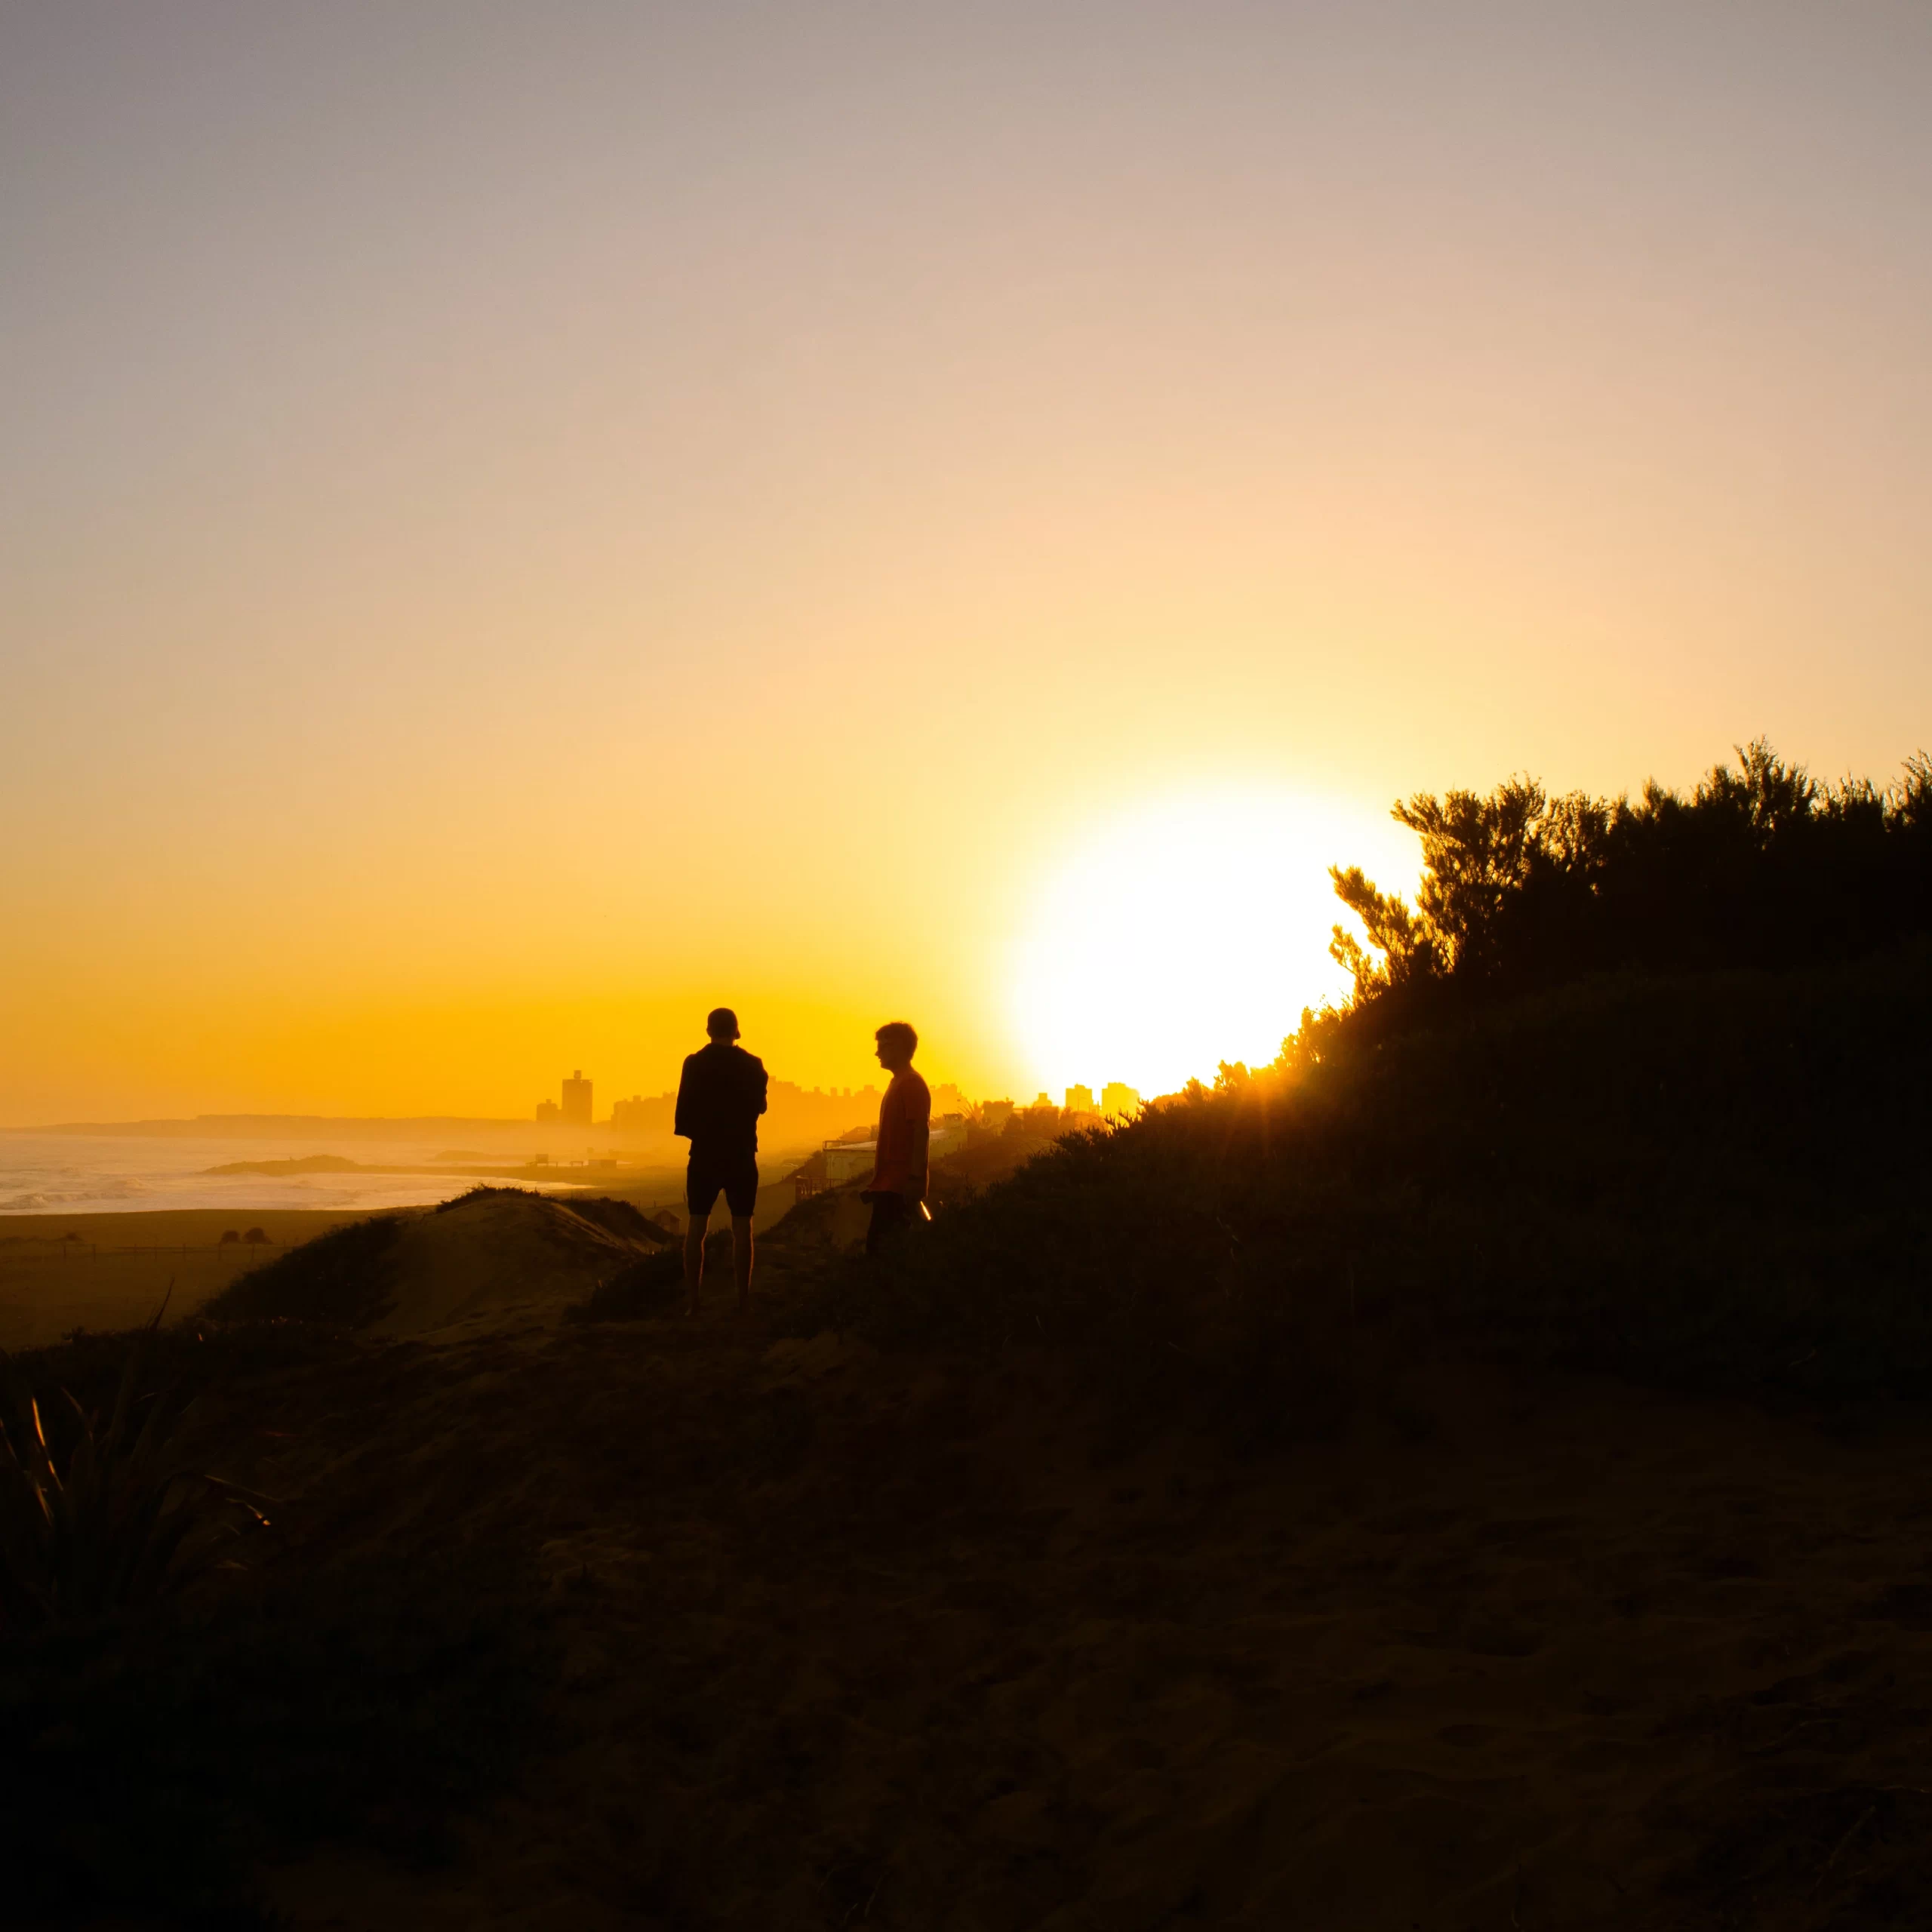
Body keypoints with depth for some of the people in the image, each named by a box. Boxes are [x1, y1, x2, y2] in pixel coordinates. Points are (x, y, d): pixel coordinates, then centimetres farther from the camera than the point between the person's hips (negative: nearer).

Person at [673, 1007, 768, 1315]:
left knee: (697, 1226, 4)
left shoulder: (695, 1064, -5)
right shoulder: (752, 1065, -1)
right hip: (742, 1155, 1)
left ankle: (692, 1299, 0)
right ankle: (743, 1299, 1)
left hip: (705, 1154, 0)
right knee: (741, 1227, 4)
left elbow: (684, 1113, -7)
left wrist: (698, 1131, 10)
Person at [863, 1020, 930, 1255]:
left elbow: (921, 1133, -18)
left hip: (900, 1186, -10)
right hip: (889, 1185, 10)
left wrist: (916, 1180, -24)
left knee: (883, 1247, -13)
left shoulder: (912, 1085, -10)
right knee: (879, 1245, 9)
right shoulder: (898, 1084, 19)